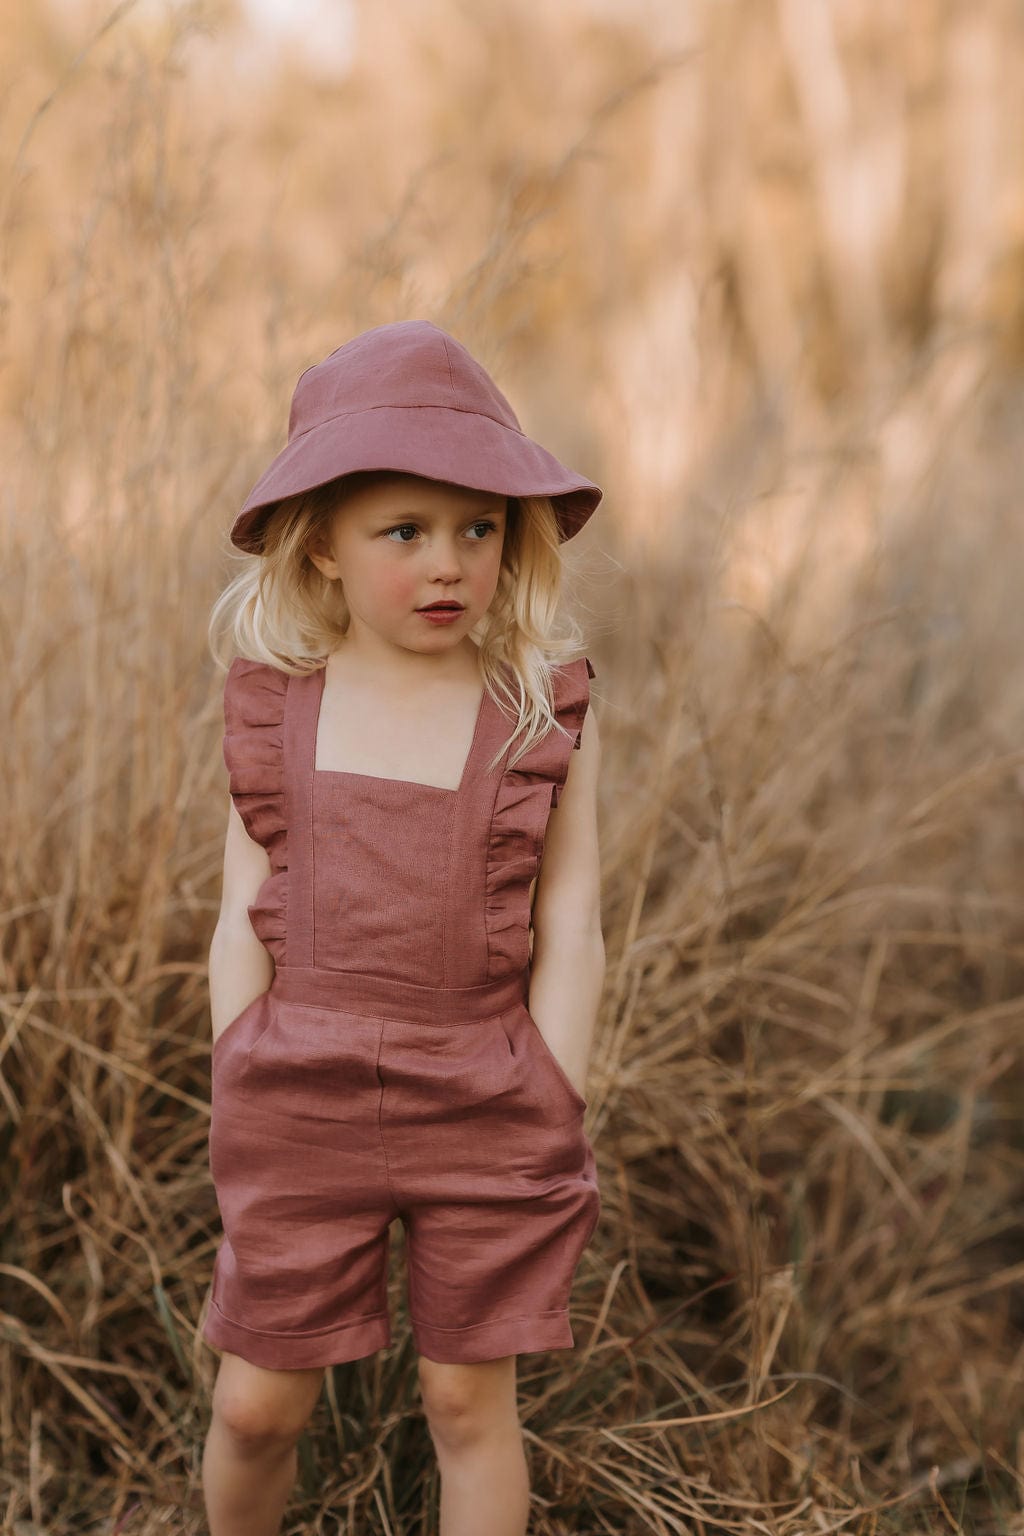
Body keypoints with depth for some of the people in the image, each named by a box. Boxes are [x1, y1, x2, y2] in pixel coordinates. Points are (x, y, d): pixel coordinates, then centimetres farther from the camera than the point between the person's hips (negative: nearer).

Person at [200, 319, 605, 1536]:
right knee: (255, 1405, 9)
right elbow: (244, 926, 2)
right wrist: (237, 1116, 2)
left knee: (469, 1401, 12)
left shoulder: (549, 714, -5)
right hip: (302, 1103, 1)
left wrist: (549, 1124, -4)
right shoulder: (270, 711, -1)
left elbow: (568, 935, -3)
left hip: (482, 1108, -1)